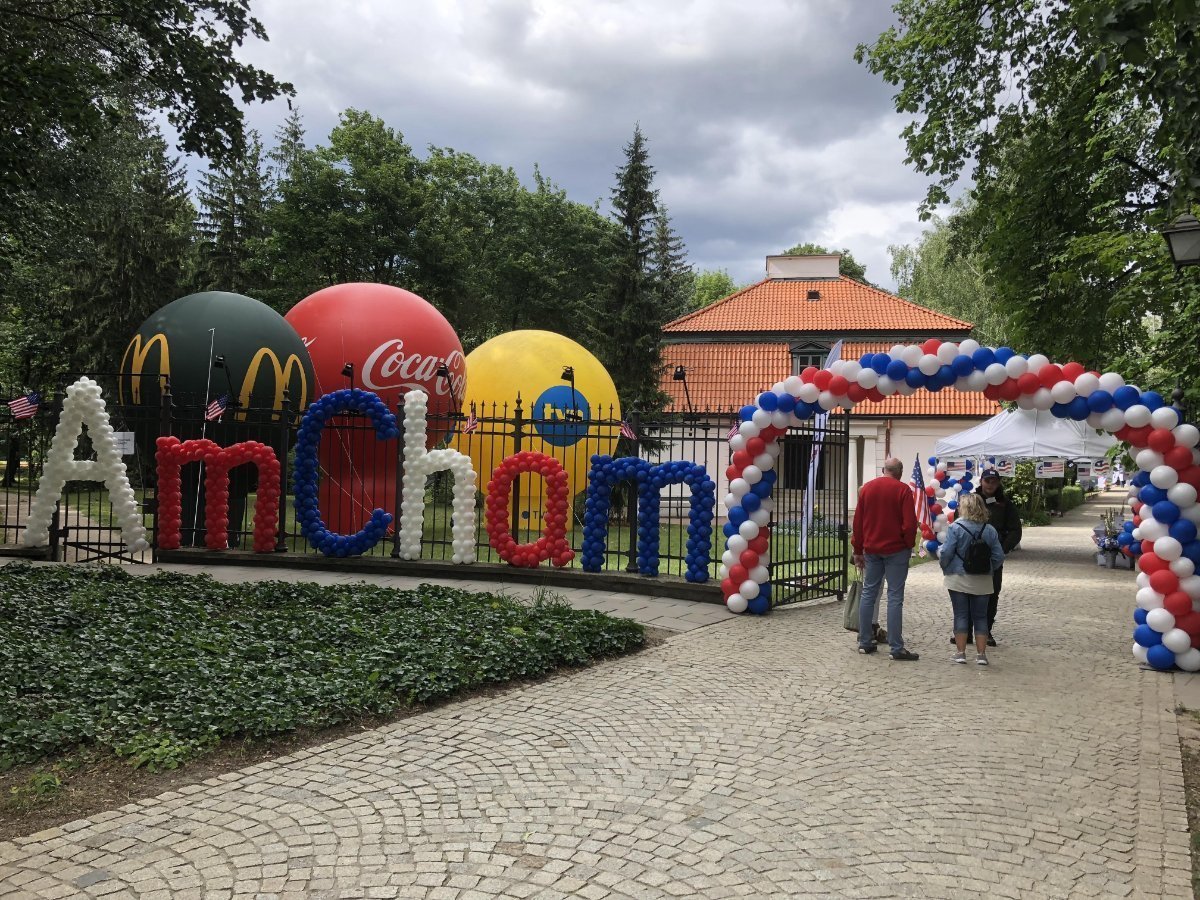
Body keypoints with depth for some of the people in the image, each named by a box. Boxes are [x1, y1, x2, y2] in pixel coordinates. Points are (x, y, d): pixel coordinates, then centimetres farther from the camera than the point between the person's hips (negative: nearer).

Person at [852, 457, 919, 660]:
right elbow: (910, 523, -13)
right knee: (895, 597, -3)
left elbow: (858, 521, 9)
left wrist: (858, 550, 14)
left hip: (871, 549, 5)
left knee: (868, 593, 11)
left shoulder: (867, 488, 7)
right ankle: (897, 648, -4)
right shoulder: (903, 490, -7)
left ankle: (865, 642, 14)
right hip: (896, 550, -4)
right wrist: (909, 544, 4)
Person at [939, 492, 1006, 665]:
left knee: (961, 615, 5)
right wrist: (988, 569, 16)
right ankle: (981, 654, 11)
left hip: (959, 579, -3)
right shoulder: (990, 530, -2)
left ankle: (960, 653, 6)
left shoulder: (956, 528, -13)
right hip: (982, 581, 3)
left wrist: (943, 564, 6)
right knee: (980, 616, 10)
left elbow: (946, 553, -15)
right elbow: (999, 557, -1)